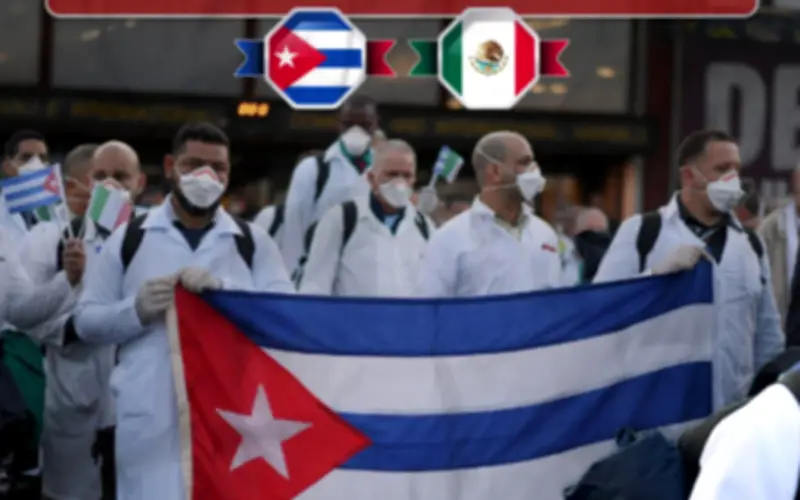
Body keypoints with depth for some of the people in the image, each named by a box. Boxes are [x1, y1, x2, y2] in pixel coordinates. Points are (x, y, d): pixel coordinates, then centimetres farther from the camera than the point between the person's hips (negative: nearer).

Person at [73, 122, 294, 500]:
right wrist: (136, 310, -10)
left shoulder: (253, 242, 11)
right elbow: (85, 321, 10)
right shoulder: (129, 238, 10)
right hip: (151, 418, 0)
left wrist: (222, 288, -17)